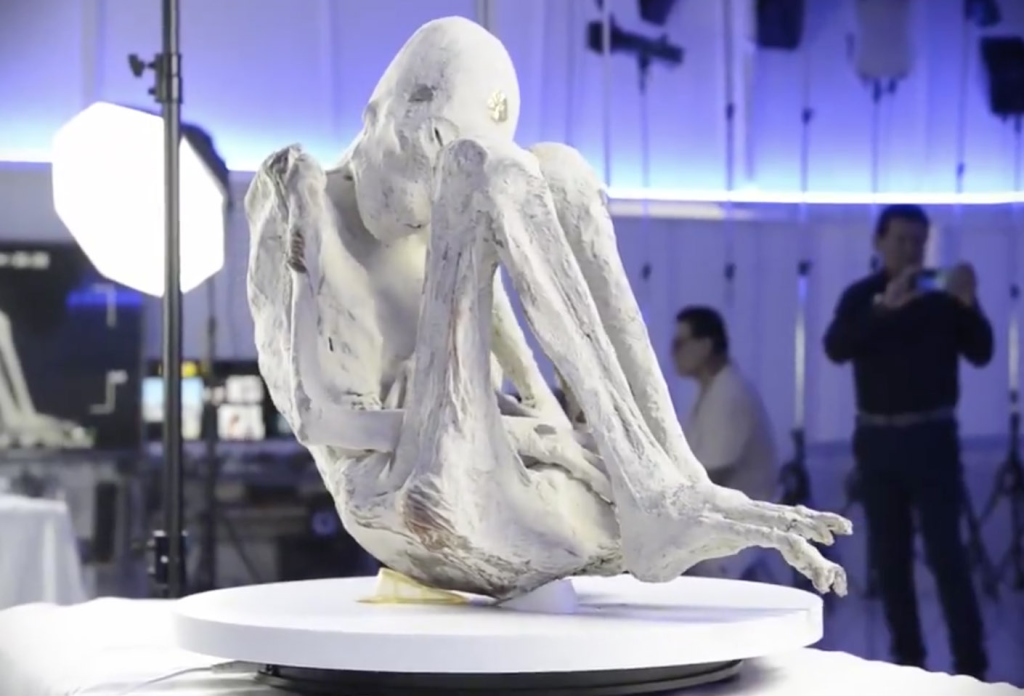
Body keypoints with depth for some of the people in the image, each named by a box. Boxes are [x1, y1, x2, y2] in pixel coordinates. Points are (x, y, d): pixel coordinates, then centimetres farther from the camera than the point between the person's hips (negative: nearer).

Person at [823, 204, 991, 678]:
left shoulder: (943, 296, 1)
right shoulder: (862, 296, 2)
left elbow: (981, 354, -9)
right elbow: (835, 349, -16)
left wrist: (969, 306, -26)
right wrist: (885, 306, -30)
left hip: (932, 437, -2)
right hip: (877, 439, 2)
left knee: (945, 551, -9)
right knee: (889, 554, 4)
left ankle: (971, 664, -9)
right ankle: (907, 655, 13)